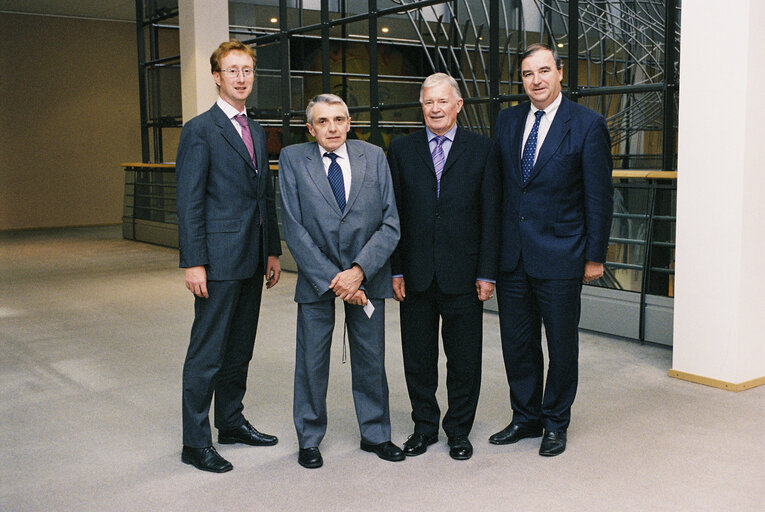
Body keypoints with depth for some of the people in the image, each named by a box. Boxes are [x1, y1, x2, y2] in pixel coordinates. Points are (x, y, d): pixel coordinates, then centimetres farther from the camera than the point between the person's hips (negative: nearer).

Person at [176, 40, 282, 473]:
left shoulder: (257, 132, 16)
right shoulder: (200, 130, -7)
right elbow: (189, 202, -12)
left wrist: (273, 251, 15)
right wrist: (193, 262, -17)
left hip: (252, 260, 8)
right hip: (218, 259, -7)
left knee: (240, 348, 16)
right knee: (207, 353, -2)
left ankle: (232, 422, 30)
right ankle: (195, 442, 8)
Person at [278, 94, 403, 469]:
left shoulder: (374, 157, 0)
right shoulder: (292, 159, -4)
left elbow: (390, 223, -3)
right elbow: (294, 229, -8)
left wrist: (359, 270, -15)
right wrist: (331, 279, -14)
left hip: (367, 275, 2)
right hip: (316, 277, -1)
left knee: (371, 358, 11)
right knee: (311, 362, 8)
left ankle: (375, 434, 30)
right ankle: (309, 439, 26)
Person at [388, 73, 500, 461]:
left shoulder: (482, 150, 3)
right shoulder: (401, 150, 6)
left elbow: (490, 215, 0)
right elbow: (393, 215, 5)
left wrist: (486, 273, -4)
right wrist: (395, 270, -1)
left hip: (462, 276, -1)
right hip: (416, 275, 1)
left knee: (464, 360, 7)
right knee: (418, 359, 11)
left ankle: (459, 431, 24)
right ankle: (424, 426, 28)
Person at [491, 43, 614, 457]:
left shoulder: (587, 125, -5)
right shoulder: (507, 120, 9)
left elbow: (600, 195, -5)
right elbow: (497, 185, 11)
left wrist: (595, 255, -6)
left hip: (559, 257, -4)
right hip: (512, 254, 4)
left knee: (562, 344, 8)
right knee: (516, 342, 12)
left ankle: (555, 423, 26)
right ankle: (525, 418, 29)